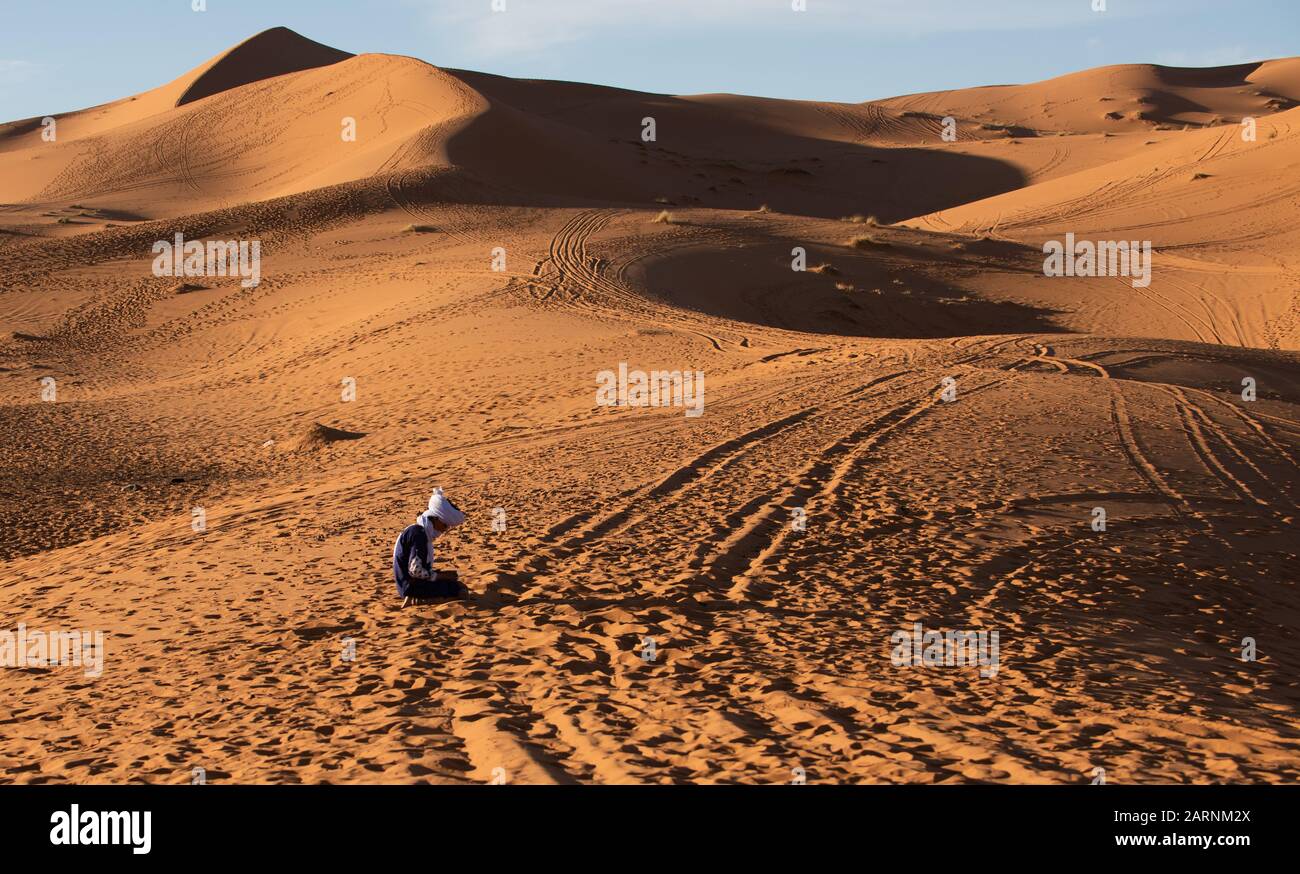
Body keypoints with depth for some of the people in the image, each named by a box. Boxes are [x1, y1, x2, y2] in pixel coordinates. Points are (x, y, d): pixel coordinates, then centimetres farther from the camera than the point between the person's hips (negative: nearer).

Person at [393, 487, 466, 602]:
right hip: (411, 587, -10)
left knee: (454, 582, 18)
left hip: (411, 584, 10)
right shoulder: (418, 535, -20)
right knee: (455, 588, -14)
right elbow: (415, 571, -25)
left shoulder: (422, 532, 12)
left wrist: (440, 574, 5)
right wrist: (441, 575, -14)